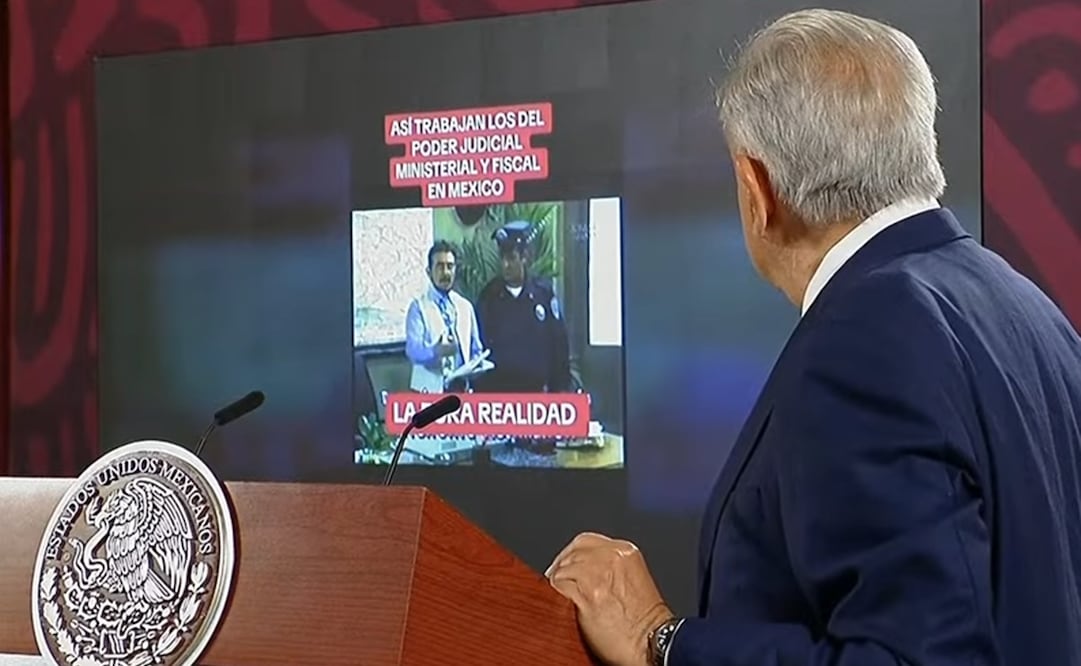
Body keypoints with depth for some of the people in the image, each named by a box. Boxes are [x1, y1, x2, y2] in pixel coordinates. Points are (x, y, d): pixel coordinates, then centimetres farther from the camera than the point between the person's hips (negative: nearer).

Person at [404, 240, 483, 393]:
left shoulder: (465, 306, 16)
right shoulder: (419, 306, 0)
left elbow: (476, 349, 19)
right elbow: (413, 349, -13)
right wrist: (435, 351, -35)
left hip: (461, 387, 4)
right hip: (430, 388, -4)